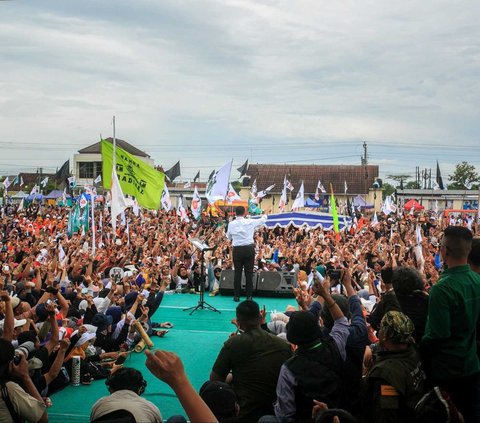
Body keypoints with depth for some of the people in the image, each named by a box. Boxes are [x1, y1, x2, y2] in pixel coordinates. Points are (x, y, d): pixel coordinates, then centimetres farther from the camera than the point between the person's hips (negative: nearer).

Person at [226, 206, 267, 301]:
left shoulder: (231, 224, -2)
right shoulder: (250, 222, -3)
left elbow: (229, 237, 13)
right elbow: (263, 220, 15)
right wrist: (265, 215, 37)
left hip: (237, 249, 1)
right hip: (249, 249, -1)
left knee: (237, 272, 7)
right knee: (249, 272, 5)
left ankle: (236, 296, 10)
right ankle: (249, 295, 7)